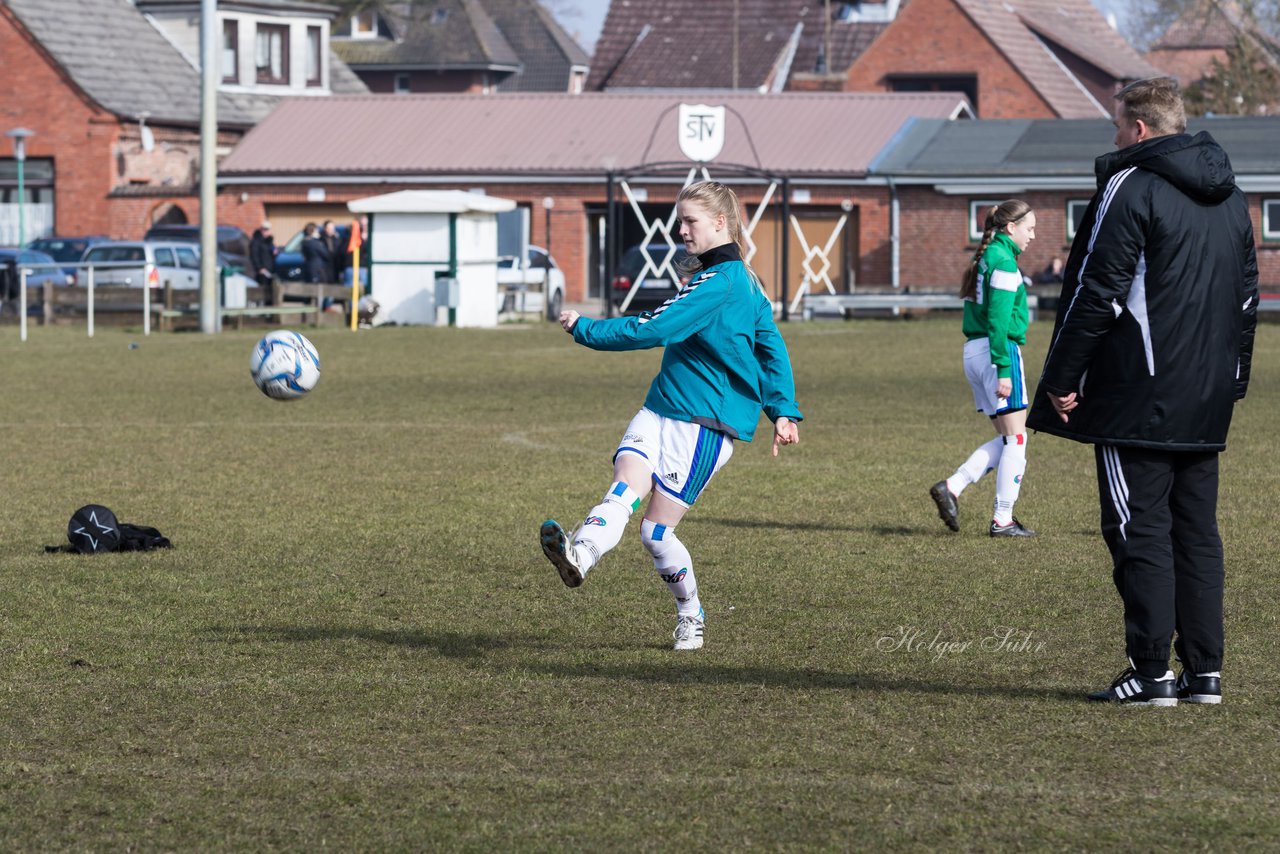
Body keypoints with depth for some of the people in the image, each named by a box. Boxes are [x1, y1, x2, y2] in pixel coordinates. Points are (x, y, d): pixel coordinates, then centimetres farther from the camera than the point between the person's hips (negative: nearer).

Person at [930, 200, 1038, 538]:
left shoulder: (986, 257, 17)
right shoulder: (1004, 262, -12)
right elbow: (998, 321, -19)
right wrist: (1004, 370, -21)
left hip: (974, 352, 9)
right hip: (999, 350, -9)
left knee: (1007, 439, 13)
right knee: (1016, 438, -2)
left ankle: (952, 487, 3)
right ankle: (1003, 520, -1)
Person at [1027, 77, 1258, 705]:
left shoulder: (1131, 188, -11)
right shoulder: (1230, 197, 15)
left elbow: (1095, 294, -14)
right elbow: (1247, 294, 20)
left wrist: (1062, 381, -8)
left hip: (1138, 401, -7)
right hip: (1207, 402, 7)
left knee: (1140, 533, -4)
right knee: (1197, 530, 11)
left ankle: (1152, 673, -6)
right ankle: (1204, 671, 8)